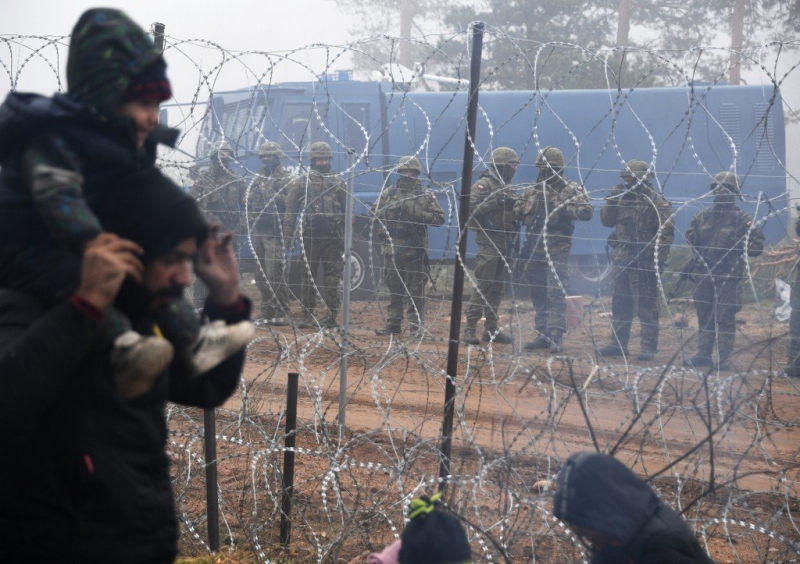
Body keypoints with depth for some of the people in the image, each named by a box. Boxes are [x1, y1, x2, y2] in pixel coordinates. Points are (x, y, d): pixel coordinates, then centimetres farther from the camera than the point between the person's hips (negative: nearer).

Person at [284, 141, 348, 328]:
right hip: (309, 235, 0)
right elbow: (290, 208, 4)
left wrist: (346, 236, 7)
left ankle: (331, 316, 5)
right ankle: (307, 315, 8)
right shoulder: (301, 182, 7)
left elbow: (347, 210, 12)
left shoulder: (338, 182, 11)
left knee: (332, 277, 0)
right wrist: (288, 234, -3)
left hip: (332, 236, 0)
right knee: (307, 276, 2)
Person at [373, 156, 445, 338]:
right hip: (392, 248, 3)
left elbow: (439, 218, -1)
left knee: (416, 290, -2)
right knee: (394, 289, 9)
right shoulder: (388, 193, 11)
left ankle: (416, 326, 3)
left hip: (416, 250, -3)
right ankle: (393, 324, 15)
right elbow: (374, 213, 8)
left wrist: (418, 214, -14)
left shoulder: (426, 195, 5)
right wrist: (390, 210, -10)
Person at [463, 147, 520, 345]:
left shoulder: (508, 188, 17)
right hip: (489, 243, -8)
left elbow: (516, 213, 22)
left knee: (498, 288, 9)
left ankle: (491, 329, 15)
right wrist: (492, 202, -23)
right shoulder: (483, 185, -8)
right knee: (482, 286, -9)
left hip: (506, 244, 8)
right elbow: (471, 210, -18)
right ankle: (470, 328, -6)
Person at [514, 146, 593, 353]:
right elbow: (516, 212, 17)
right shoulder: (532, 190, 14)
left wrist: (565, 208, -21)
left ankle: (556, 336, -9)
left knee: (556, 294, -10)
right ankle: (542, 334, 17)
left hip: (556, 252, -5)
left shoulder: (571, 189, -2)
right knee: (538, 296, 10)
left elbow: (587, 211, -13)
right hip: (533, 251, 6)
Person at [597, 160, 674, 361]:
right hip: (622, 261, 7)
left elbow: (666, 233, -13)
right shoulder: (623, 199, 13)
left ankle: (649, 347, 2)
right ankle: (618, 343, 20)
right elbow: (606, 220, 13)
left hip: (644, 262, -7)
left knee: (646, 306, -3)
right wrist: (612, 200, -2)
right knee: (620, 305, 12)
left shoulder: (657, 202, -9)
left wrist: (658, 260, -17)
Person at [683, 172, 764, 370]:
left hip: (728, 277, -5)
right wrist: (698, 253, 6)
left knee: (725, 318, -3)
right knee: (704, 317, 10)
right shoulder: (702, 217, 10)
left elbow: (757, 245, -4)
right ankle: (703, 355, 18)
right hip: (703, 274, 5)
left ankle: (723, 359, 3)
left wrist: (737, 248, -14)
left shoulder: (743, 220, -3)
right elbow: (691, 238, 21)